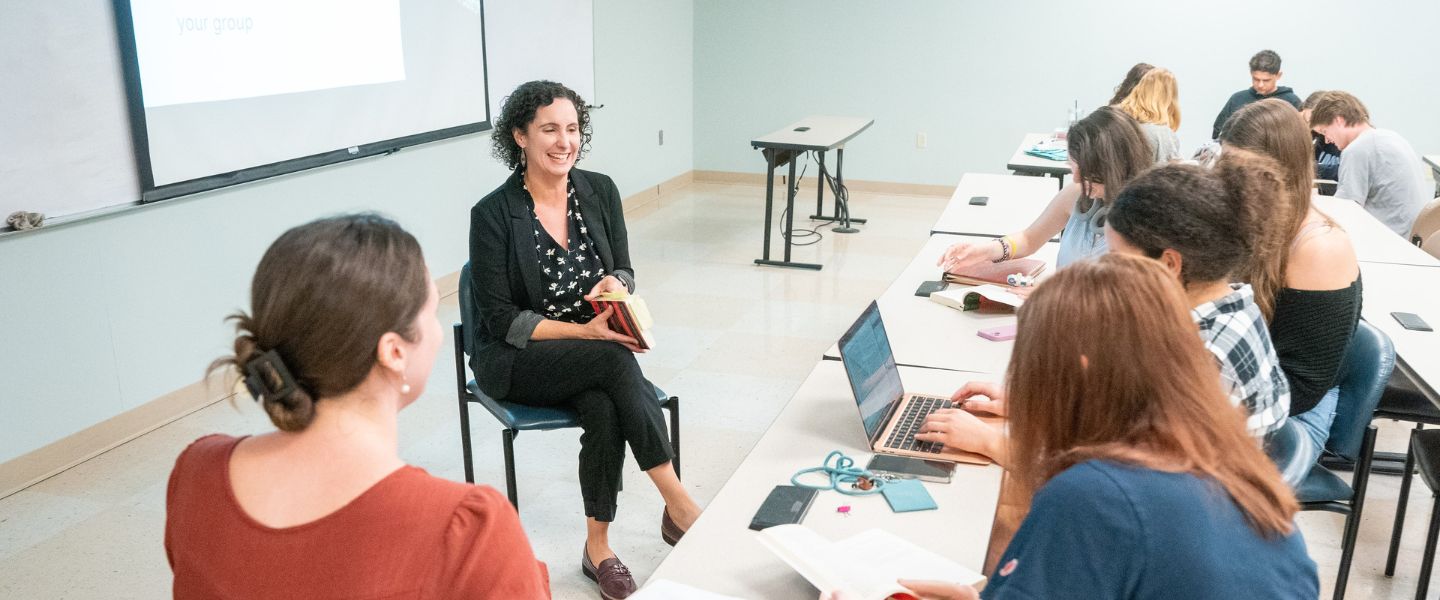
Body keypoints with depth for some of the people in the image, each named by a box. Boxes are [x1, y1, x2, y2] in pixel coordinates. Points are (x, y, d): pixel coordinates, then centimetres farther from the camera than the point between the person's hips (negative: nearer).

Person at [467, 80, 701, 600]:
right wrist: (583, 332, -24)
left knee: (605, 409, -30)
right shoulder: (493, 214, -13)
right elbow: (501, 320, -13)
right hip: (515, 361, -4)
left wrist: (615, 283, -18)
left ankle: (598, 545, -15)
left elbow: (624, 273, 8)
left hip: (596, 345, 4)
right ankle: (679, 504, -26)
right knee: (614, 361, -32)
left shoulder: (600, 191, 0)